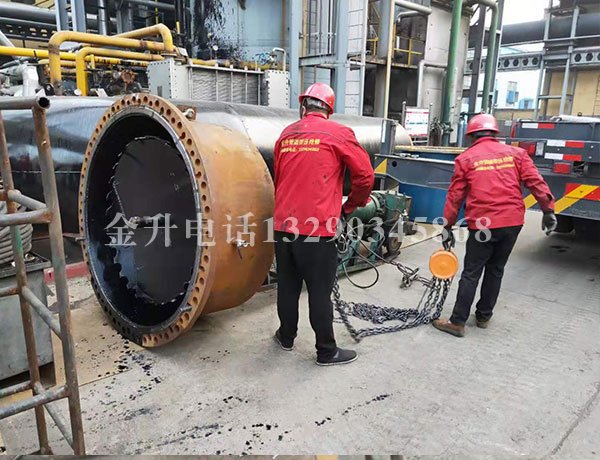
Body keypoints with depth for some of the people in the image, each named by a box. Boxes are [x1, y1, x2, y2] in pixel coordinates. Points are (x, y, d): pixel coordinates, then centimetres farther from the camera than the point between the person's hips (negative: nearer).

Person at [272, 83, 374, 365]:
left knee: (288, 286, 18)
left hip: (283, 225, 5)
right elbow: (365, 175, -2)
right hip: (316, 229, -5)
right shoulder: (338, 133, -3)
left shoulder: (286, 135, 11)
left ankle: (286, 337, 36)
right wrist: (352, 205, 15)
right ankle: (326, 352, 19)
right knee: (320, 292, 5)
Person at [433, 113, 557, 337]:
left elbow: (454, 197, 1)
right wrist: (548, 210, 5)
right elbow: (536, 182, 1)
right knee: (495, 270, 17)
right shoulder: (516, 153, 9)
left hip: (483, 224, -4)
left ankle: (457, 322, 7)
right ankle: (484, 317, 28)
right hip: (513, 222, 4)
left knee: (471, 274, 3)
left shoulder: (465, 159, 1)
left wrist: (448, 227, 7)